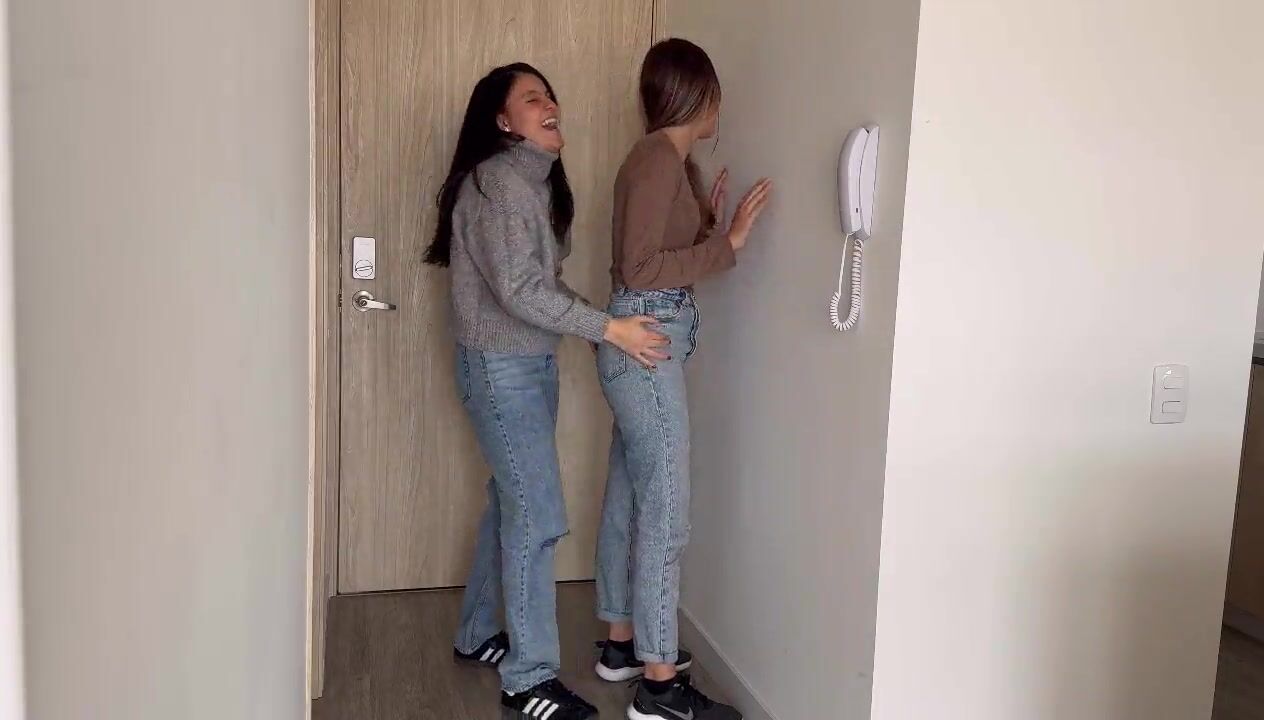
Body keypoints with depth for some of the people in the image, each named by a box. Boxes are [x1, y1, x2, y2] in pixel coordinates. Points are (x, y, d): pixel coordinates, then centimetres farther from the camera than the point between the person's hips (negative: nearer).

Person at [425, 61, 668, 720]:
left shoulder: (538, 181, 11)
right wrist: (609, 329, -23)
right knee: (539, 517, -6)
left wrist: (595, 328, 7)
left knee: (510, 503, 17)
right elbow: (518, 289, -24)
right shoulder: (495, 182, -18)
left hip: (532, 363, 9)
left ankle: (478, 635, 33)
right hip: (500, 368, -9)